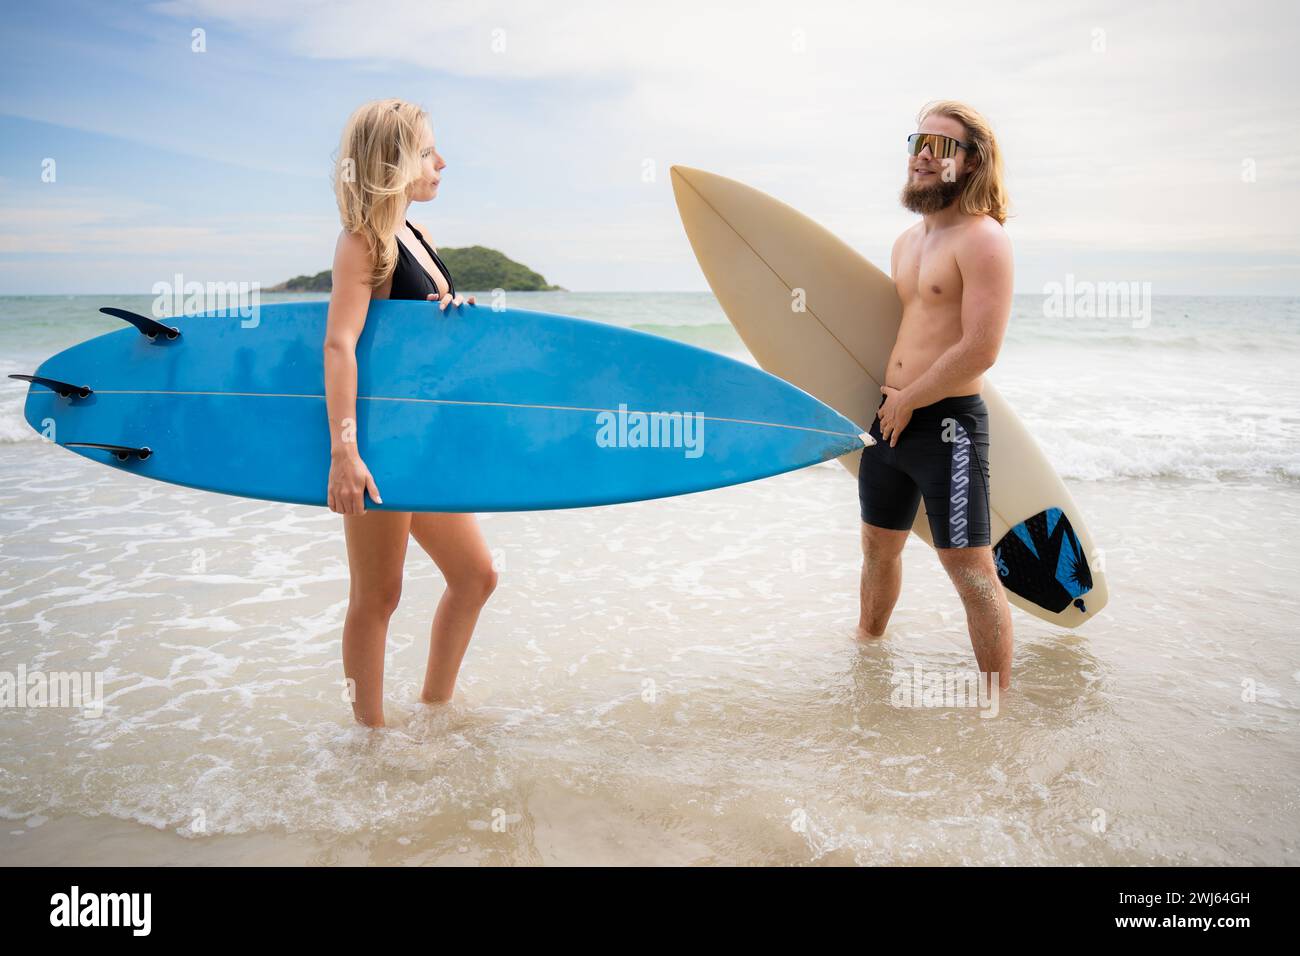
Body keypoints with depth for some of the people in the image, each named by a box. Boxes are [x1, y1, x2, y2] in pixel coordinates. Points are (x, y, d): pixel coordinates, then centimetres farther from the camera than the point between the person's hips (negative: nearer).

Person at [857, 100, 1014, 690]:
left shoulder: (982, 238, -12)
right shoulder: (907, 242, 14)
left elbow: (980, 350, -20)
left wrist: (907, 401, -12)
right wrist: (886, 400, 16)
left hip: (948, 423, -8)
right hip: (890, 419, 8)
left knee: (968, 566, -5)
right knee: (879, 544, 22)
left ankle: (999, 700, 7)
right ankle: (867, 642, 44)